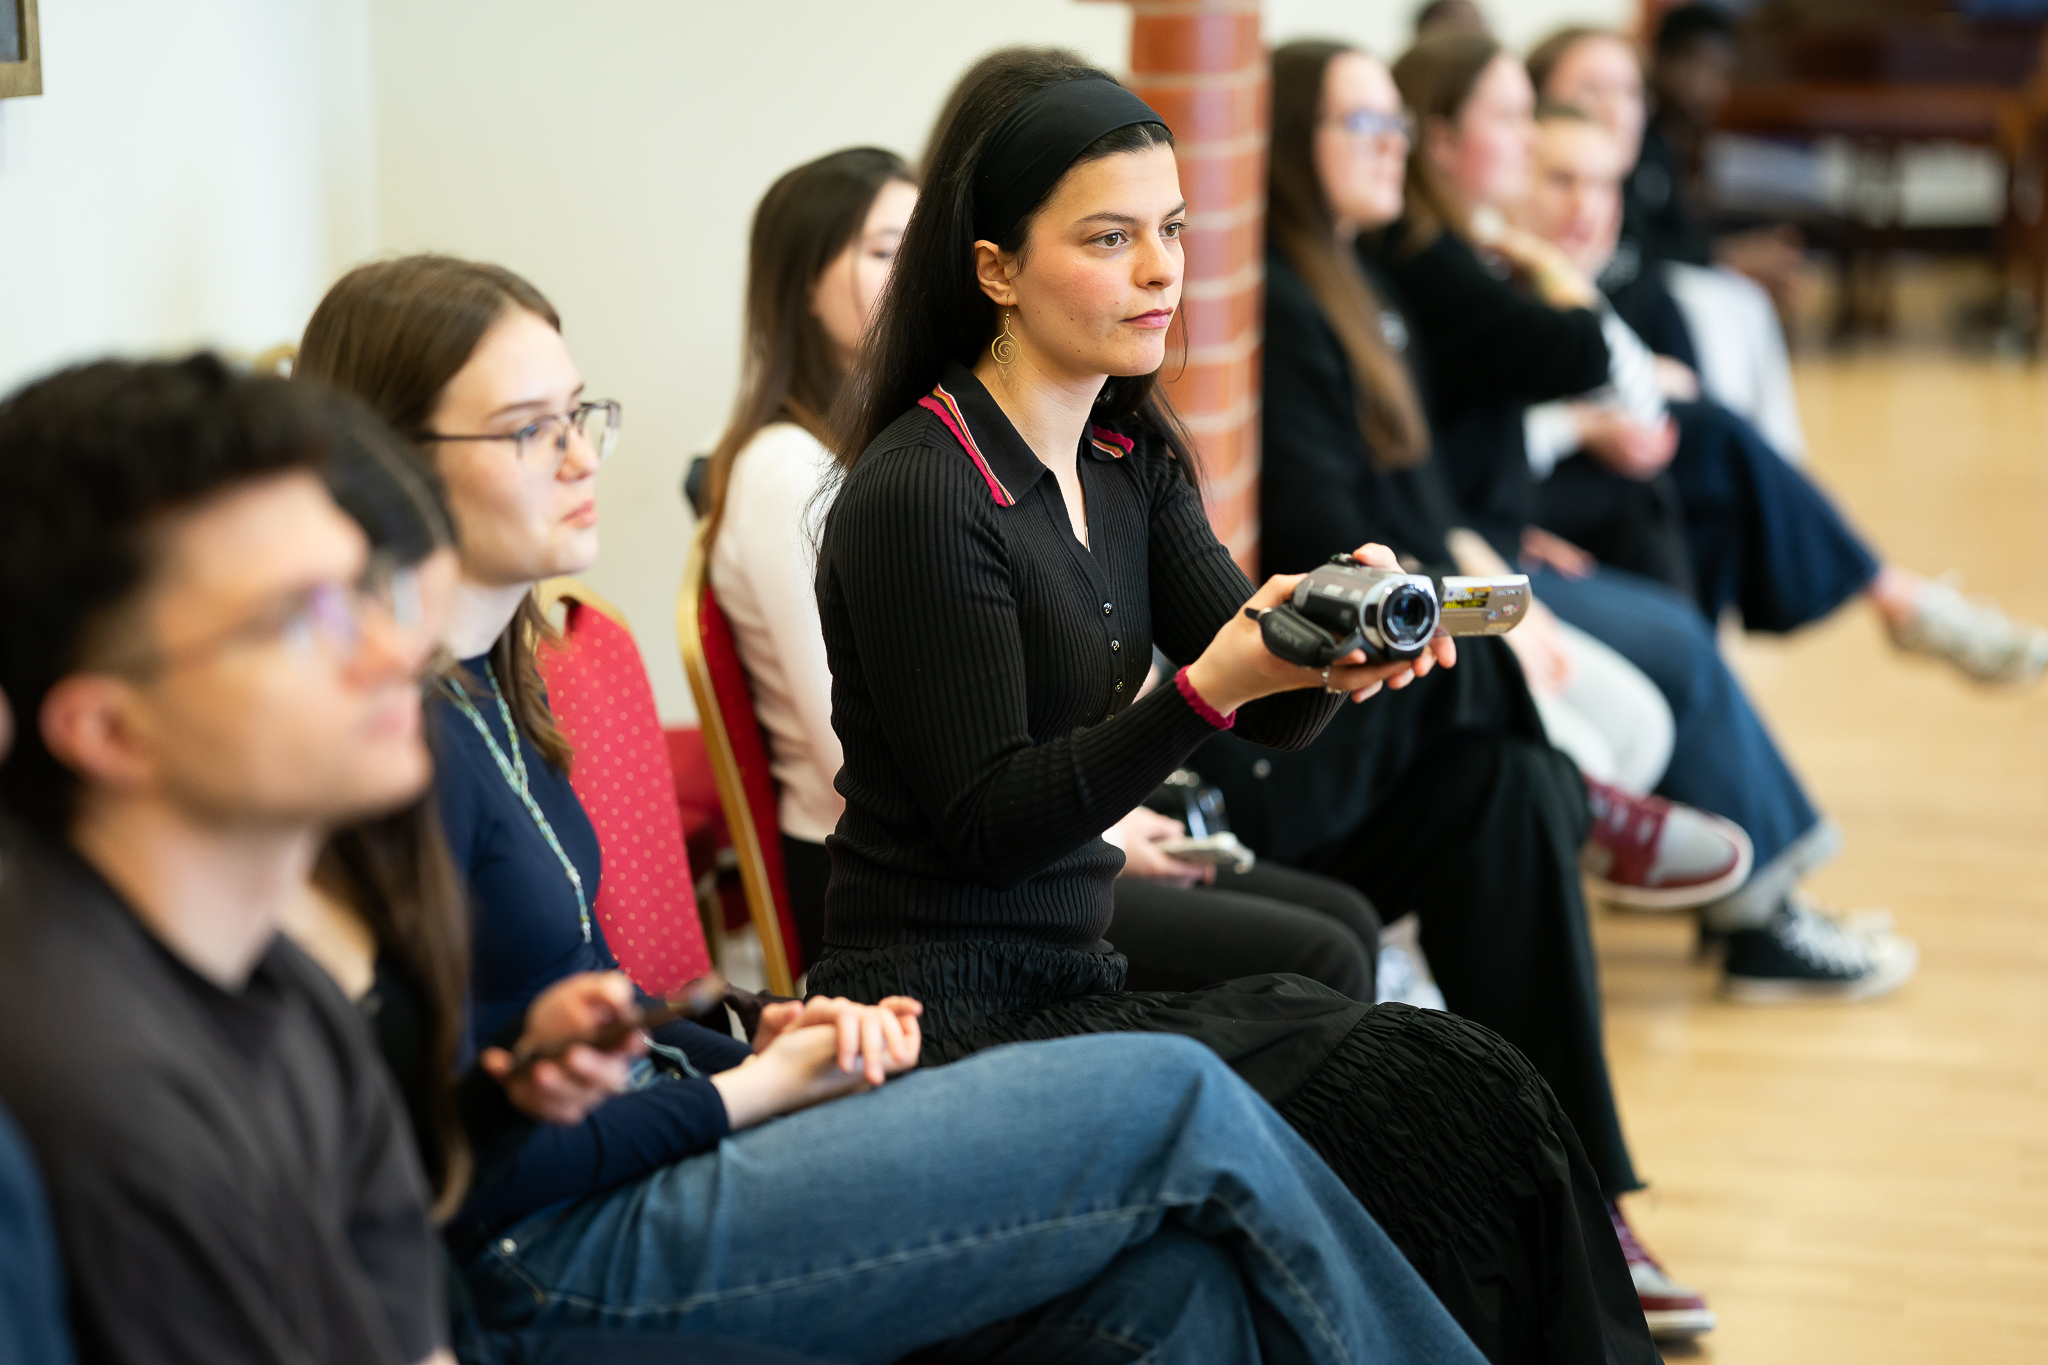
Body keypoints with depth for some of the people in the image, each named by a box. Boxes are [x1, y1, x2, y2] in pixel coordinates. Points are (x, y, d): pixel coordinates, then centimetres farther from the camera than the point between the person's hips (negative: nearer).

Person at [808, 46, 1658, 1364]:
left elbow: (1272, 712, 2)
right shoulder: (916, 496, -16)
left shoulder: (1131, 457, 10)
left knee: (1468, 1091, -8)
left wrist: (1340, 645, -21)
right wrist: (1204, 689, -29)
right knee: (1428, 1116, -18)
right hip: (951, 1016, -8)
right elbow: (984, 824, -18)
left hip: (1076, 976, 8)